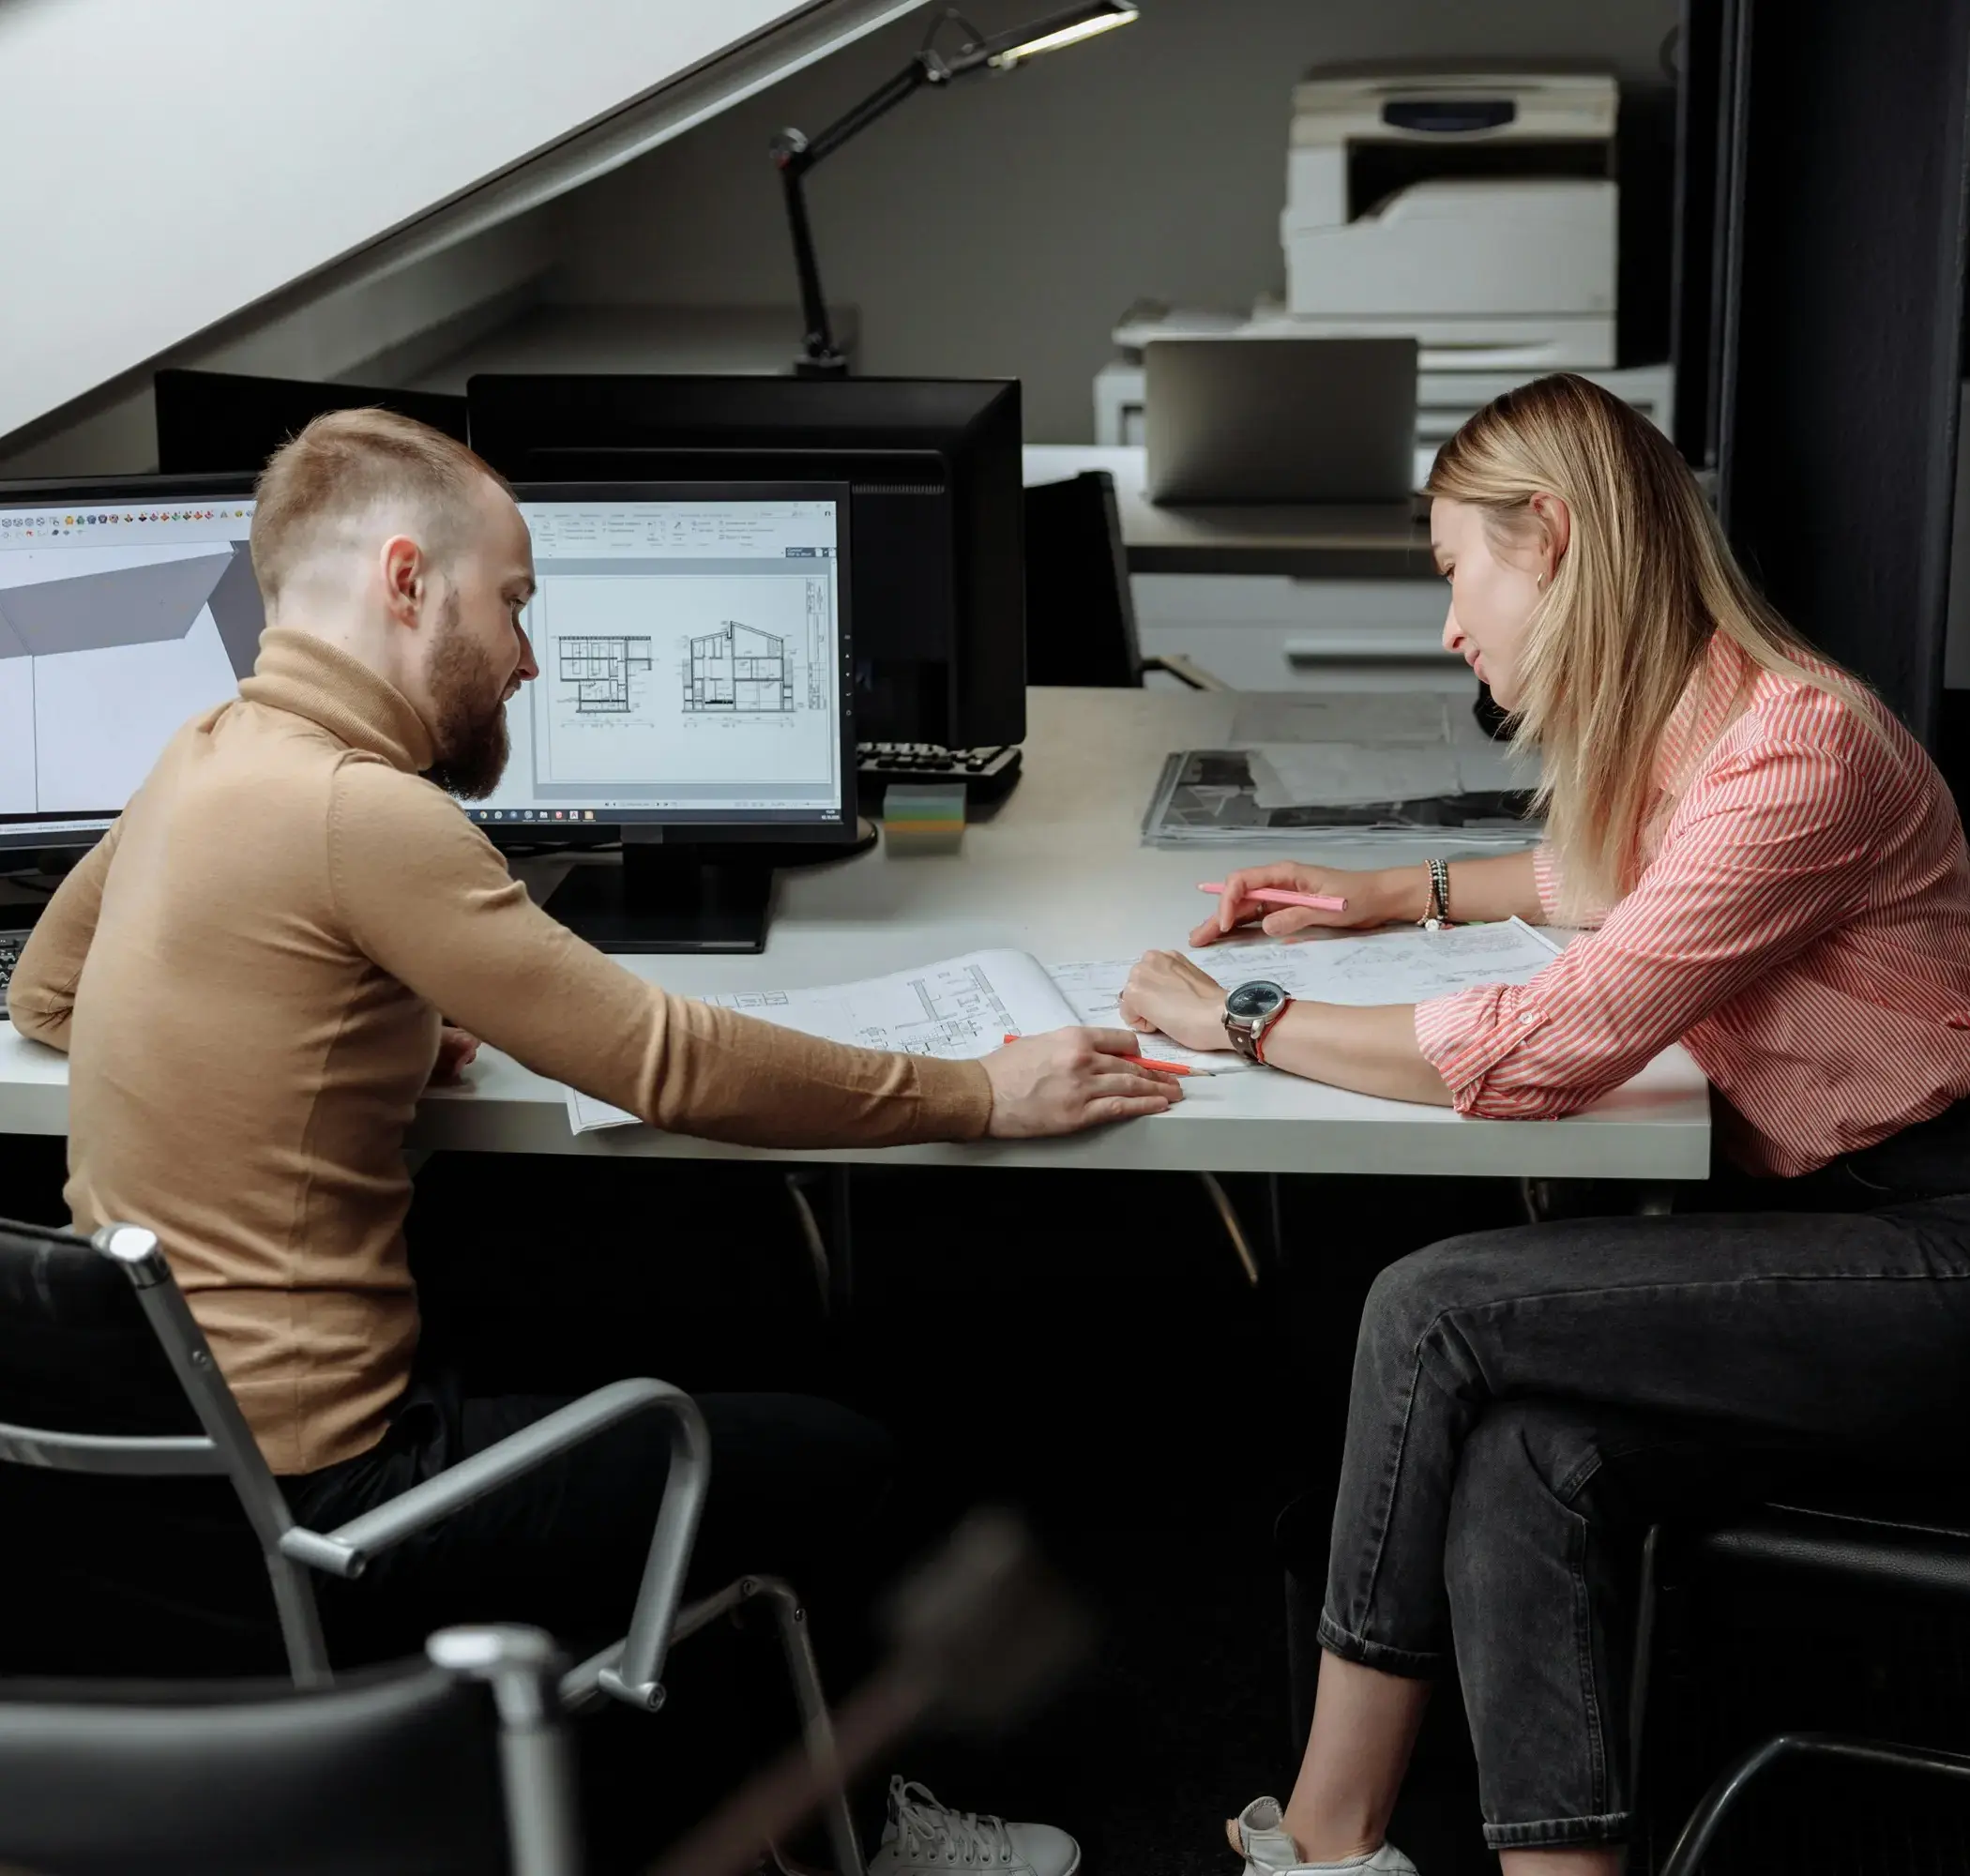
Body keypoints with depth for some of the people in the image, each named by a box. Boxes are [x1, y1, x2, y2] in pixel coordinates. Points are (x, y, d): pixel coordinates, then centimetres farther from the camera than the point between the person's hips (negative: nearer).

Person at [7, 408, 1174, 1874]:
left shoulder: (201, 764, 7)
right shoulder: (353, 810, -22)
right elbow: (666, 1062, -21)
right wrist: (984, 1095, -10)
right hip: (304, 1499, -10)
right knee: (838, 1464, 2)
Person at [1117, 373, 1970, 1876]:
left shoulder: (1794, 754, -21)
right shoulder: (1671, 727, 9)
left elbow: (1554, 1045, -24)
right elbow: (1612, 879, 35)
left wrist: (1250, 1023, -14)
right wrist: (1401, 894, 28)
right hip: (1804, 1205, 9)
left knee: (1436, 1313, -17)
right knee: (1522, 1454, -18)